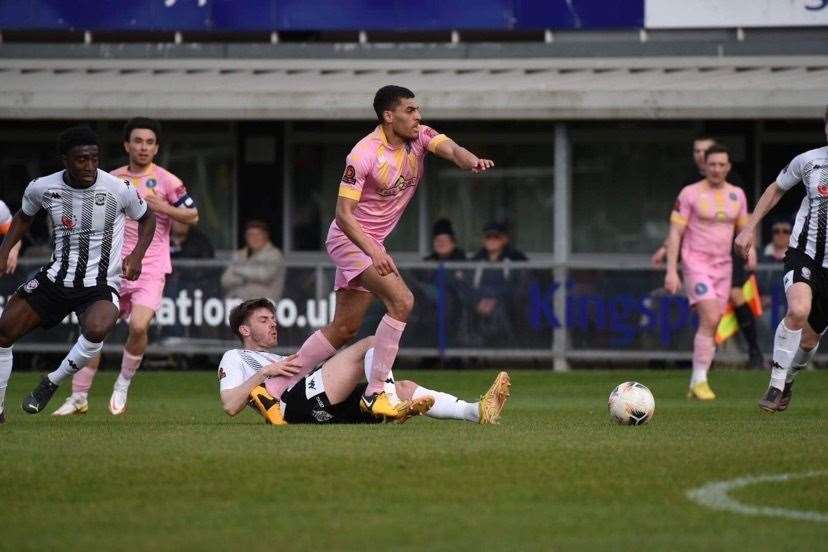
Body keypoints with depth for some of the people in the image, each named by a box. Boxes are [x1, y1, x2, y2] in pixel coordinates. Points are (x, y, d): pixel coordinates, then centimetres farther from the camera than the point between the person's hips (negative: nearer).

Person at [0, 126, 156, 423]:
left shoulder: (119, 189, -13)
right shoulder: (42, 188, -6)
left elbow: (147, 218, 8)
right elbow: (24, 216, 18)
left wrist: (137, 255, -8)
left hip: (101, 285, -3)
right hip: (57, 277, 3)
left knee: (96, 329, -35)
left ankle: (52, 382, -8)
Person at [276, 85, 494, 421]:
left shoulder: (419, 138, -2)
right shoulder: (364, 155, -22)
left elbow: (450, 150, -20)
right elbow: (343, 213, -23)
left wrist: (472, 162, -44)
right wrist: (374, 253, -34)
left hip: (372, 242, 8)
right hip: (350, 239, -8)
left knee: (345, 329, 11)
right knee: (401, 300, -24)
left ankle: (273, 388, 18)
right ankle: (374, 394, -23)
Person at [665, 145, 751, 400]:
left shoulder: (737, 194, 9)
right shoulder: (690, 193, -6)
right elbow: (675, 232, -7)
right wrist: (671, 271, -13)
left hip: (723, 265, 5)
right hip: (696, 264, -5)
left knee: (712, 327, 3)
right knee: (709, 320, -21)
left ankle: (695, 386, 11)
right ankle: (699, 380, -15)